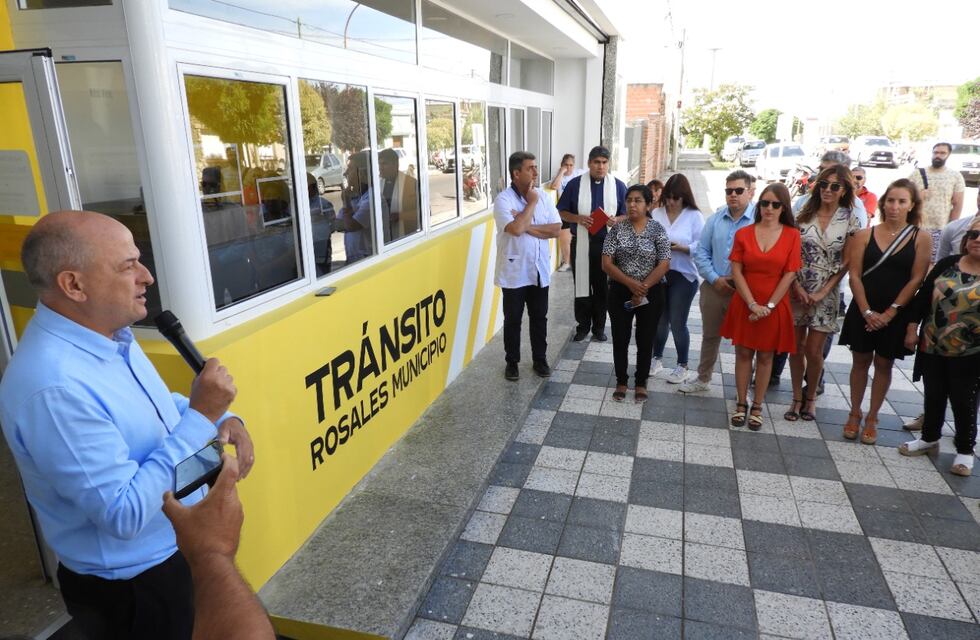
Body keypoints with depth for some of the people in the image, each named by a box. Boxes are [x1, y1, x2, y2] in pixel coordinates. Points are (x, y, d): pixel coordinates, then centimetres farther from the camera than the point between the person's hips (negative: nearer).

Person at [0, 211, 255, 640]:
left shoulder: (107, 333, -3)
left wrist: (221, 418, -5)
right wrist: (200, 416, -29)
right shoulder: (54, 387, -32)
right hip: (132, 588, -8)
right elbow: (125, 515, -31)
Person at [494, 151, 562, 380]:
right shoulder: (503, 199, -13)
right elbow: (516, 228, -29)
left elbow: (556, 229, -5)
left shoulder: (543, 196, 2)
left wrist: (527, 226, -18)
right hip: (514, 272, -4)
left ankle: (540, 359, 30)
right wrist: (531, 202, -16)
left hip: (540, 270, 4)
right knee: (513, 319, 9)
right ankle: (512, 362, 25)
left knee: (539, 317, 15)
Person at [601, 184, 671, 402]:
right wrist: (631, 283, -18)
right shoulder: (617, 229, -2)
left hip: (650, 293, -1)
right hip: (621, 292, 1)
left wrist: (643, 288, -17)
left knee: (645, 340, 9)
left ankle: (640, 383, 27)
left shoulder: (657, 230, -5)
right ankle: (621, 382, 25)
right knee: (620, 339, 8)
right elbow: (606, 263, -8)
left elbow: (664, 264, -9)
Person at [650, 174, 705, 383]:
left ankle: (682, 366, 20)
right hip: (658, 274, 3)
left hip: (683, 276, -3)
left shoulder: (694, 216, -5)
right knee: (659, 320, 15)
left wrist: (682, 248, -23)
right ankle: (656, 360, 32)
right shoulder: (656, 213, 3)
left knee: (677, 323, 3)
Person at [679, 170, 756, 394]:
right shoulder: (716, 218, 4)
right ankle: (703, 379, 35)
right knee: (710, 336, 18)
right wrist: (714, 278, -6)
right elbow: (701, 251, 6)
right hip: (714, 287, 4)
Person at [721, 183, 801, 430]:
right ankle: (741, 404, 19)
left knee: (765, 357, 9)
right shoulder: (743, 234, -1)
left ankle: (757, 407, 19)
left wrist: (769, 305, -12)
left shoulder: (792, 235, -3)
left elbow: (790, 274, -6)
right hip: (745, 305, 1)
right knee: (743, 354, 7)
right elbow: (736, 272, -4)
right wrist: (752, 304, -12)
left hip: (775, 306, -1)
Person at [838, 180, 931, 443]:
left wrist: (889, 313, -12)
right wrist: (867, 311, -12)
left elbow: (916, 280, -7)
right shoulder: (864, 235, -1)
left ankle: (872, 418, 22)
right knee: (860, 362, 10)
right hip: (862, 311, 1)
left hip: (896, 315, 0)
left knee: (884, 364, 10)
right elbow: (855, 275, -5)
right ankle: (854, 414, 24)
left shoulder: (922, 239, -3)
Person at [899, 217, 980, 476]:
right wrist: (912, 328, 1)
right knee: (933, 395, 16)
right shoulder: (948, 264, 2)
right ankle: (929, 438, 34)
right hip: (933, 348, 3)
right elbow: (923, 296, 5)